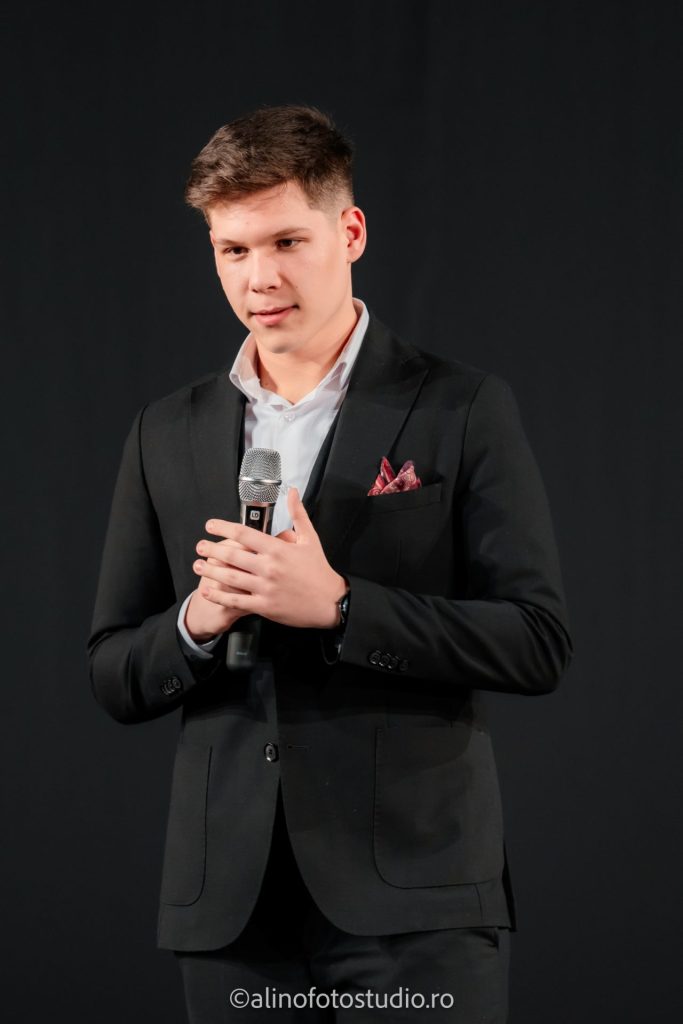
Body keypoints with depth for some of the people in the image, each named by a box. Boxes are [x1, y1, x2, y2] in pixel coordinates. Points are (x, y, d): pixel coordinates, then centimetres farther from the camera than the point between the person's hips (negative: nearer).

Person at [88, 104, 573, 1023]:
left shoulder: (463, 410, 1)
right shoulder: (167, 436, 12)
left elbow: (540, 644, -6)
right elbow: (114, 680, 14)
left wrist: (337, 604, -16)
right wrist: (196, 621, -8)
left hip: (413, 895, -3)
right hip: (231, 904, 4)